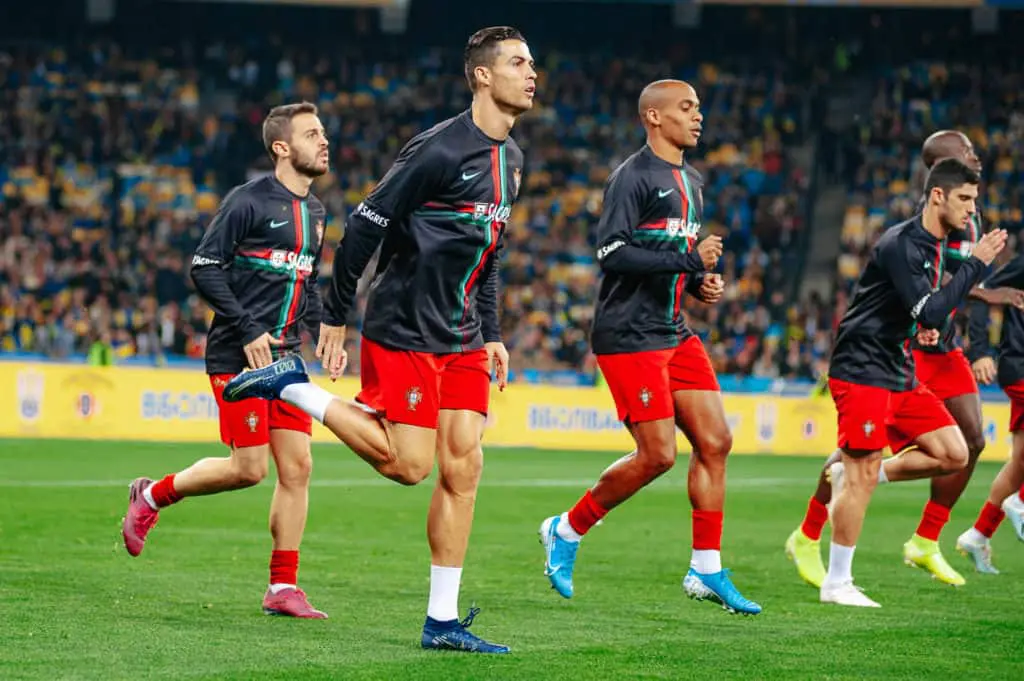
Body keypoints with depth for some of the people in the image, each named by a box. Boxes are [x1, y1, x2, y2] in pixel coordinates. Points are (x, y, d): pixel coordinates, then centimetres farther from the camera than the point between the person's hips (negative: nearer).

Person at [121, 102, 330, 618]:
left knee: (297, 466, -1)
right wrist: (248, 331, -18)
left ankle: (282, 588, 4)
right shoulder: (248, 201, -10)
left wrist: (319, 329, 9)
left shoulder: (313, 211, 14)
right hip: (237, 356, -7)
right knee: (249, 468, -8)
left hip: (284, 356, 7)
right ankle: (152, 496, 16)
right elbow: (204, 268, -13)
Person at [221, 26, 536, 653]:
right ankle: (293, 388, 9)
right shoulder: (440, 150, -17)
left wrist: (491, 334, 17)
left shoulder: (510, 159, 11)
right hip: (404, 334, -8)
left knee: (464, 468, 2)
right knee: (408, 466, -7)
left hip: (462, 342, 8)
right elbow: (365, 225, -14)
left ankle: (443, 621, 6)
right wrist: (336, 318, -11)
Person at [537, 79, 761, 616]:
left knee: (715, 441, 1)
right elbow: (612, 252, -21)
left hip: (675, 332, 9)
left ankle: (706, 571, 8)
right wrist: (688, 260, -21)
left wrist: (703, 282, 7)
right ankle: (567, 530, 9)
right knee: (657, 455, -10)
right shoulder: (632, 177, -12)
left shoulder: (692, 183, 16)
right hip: (629, 335, -9)